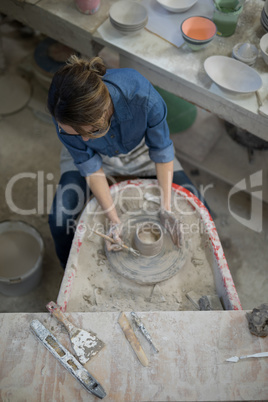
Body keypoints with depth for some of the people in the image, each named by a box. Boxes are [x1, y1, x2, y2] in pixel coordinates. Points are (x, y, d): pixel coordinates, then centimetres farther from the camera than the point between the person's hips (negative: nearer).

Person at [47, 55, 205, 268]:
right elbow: (91, 167, -21)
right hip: (97, 156, 1)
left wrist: (166, 208, -24)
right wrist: (114, 220, -25)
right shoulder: (66, 115, -35)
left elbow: (162, 152, -23)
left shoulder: (141, 94, -40)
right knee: (59, 219, -18)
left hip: (140, 149, 0)